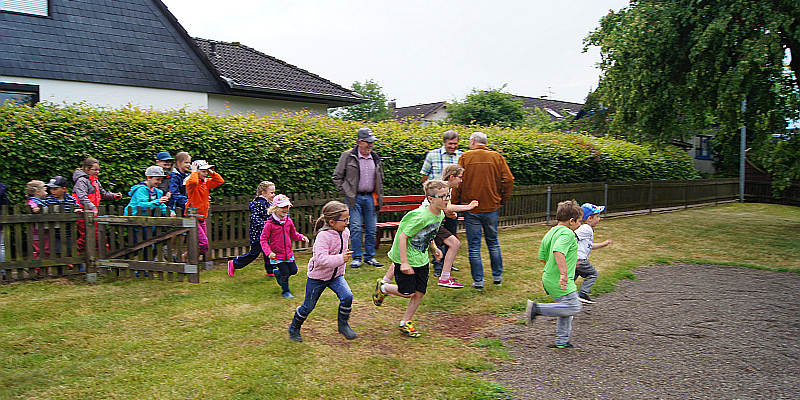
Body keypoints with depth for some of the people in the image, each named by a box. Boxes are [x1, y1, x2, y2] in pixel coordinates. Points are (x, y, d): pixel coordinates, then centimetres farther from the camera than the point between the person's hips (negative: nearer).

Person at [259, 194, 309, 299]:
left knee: (293, 270, 11)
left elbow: (293, 234, 16)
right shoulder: (270, 224, -16)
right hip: (277, 255, -6)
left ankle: (277, 272, 38)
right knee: (285, 273, -5)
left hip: (288, 254, 6)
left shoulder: (289, 221, 2)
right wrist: (268, 252, -23)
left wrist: (301, 237, -4)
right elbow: (263, 239, -11)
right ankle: (285, 291, 20)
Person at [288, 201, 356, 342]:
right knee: (308, 306, 9)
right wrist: (340, 259, -45)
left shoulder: (345, 232, -5)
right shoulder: (323, 236, -29)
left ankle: (343, 324, 6)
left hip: (336, 275, 5)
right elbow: (321, 259, -38)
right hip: (318, 276, -5)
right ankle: (294, 328, 35)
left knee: (347, 296, -17)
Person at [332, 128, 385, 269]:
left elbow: (380, 179, 23)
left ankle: (369, 256, 19)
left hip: (370, 198, 4)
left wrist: (379, 196, 14)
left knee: (372, 229, 6)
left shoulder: (375, 158, 10)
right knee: (355, 228, -4)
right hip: (354, 198, -4)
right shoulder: (348, 156, -4)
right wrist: (346, 194, -5)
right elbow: (337, 177, 0)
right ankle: (356, 258, 7)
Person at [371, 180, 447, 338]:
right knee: (408, 293, -1)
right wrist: (404, 263, -23)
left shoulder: (440, 215, -1)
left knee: (419, 293, 5)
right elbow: (402, 237, -23)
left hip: (421, 259, 7)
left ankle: (405, 322, 21)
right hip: (406, 258, -7)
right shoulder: (420, 217, -27)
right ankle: (383, 287, 27)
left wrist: (434, 248, 9)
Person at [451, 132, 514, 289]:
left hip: (471, 208, -2)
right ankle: (497, 276, 25)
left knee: (474, 245, 4)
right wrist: (502, 200, 9)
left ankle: (478, 281, 7)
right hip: (491, 207, 2)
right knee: (493, 242, 17)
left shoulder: (465, 157, -4)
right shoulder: (497, 157, 2)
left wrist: (455, 202, 3)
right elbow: (508, 180, -2)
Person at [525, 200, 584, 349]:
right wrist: (563, 274, -36)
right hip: (560, 281, -10)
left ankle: (562, 341, 20)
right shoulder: (567, 234, -14)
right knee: (573, 307, -12)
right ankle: (537, 308, -10)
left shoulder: (550, 233, 14)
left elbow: (542, 257, 20)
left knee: (567, 309, 16)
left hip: (549, 278, 10)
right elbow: (558, 252, -33)